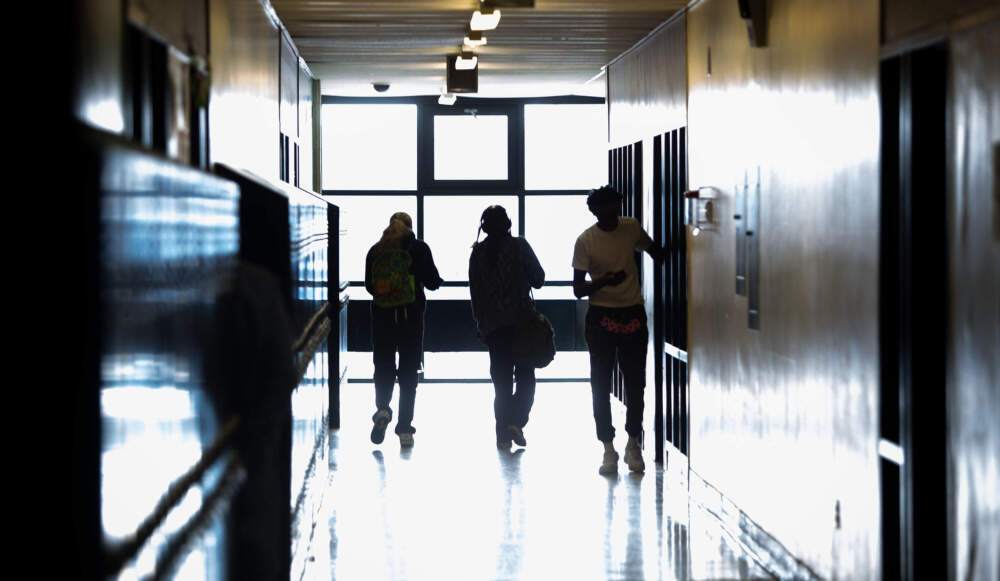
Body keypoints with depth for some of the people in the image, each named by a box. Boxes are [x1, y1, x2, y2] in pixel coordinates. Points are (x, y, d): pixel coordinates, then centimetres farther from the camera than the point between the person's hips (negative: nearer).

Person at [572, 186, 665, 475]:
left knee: (635, 382, 4)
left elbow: (655, 252, 23)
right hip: (601, 317, -3)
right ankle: (609, 450, 5)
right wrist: (604, 281, -25)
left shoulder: (631, 227, 2)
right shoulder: (586, 241, -8)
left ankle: (633, 444, 17)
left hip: (633, 315, 3)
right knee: (601, 385, -2)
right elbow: (578, 289, -8)